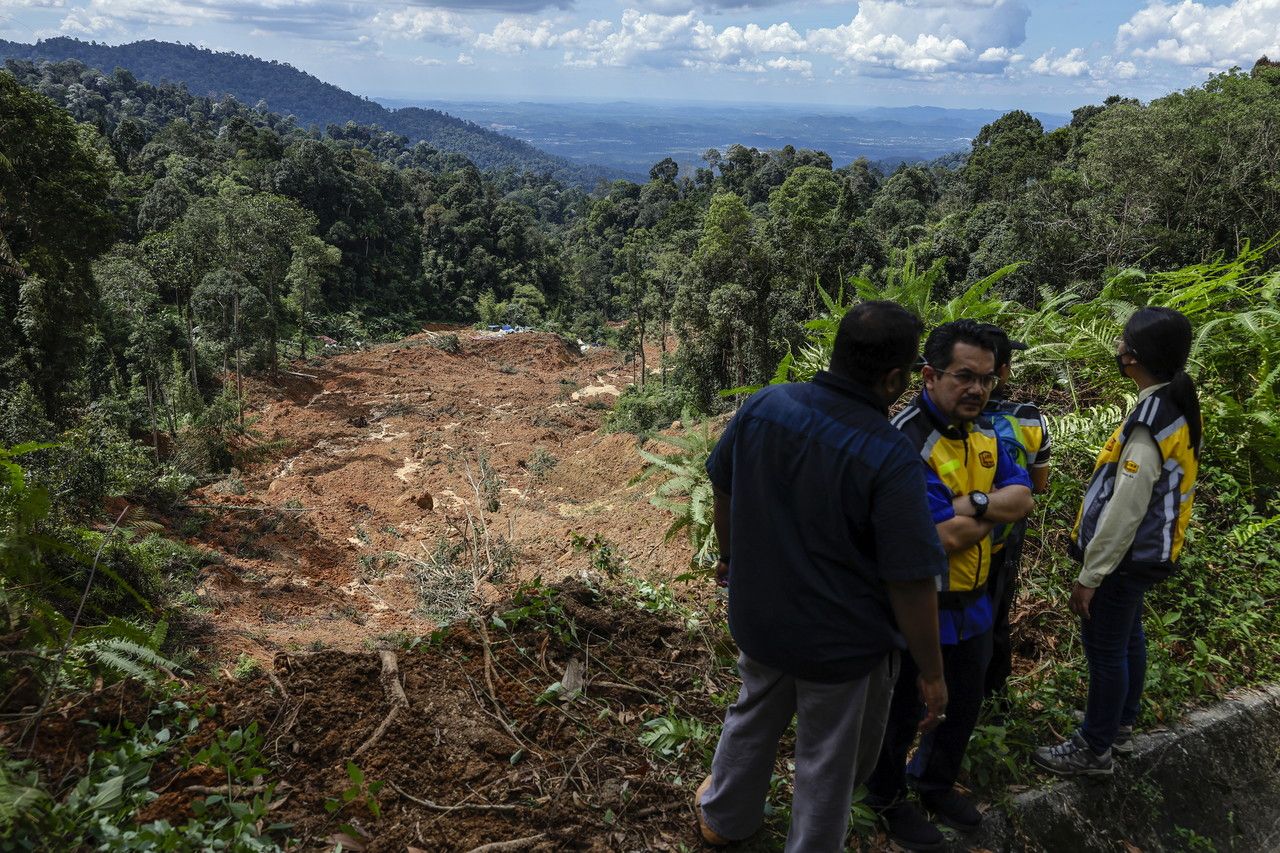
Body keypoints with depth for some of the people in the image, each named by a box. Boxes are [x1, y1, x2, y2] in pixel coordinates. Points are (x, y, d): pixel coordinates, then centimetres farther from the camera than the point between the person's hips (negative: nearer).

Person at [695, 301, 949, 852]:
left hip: (758, 616, 6)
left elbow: (723, 493, 2)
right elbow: (910, 583, -24)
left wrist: (733, 559, 21)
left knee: (753, 719, 31)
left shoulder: (762, 406, -13)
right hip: (842, 642, -5)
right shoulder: (890, 459, -29)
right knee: (829, 763, 19)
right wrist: (931, 673, -10)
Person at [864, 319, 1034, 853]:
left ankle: (935, 784, 53)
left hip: (972, 606, 8)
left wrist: (972, 503, -24)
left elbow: (1023, 500, -7)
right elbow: (946, 537, -29)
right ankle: (888, 800, 41)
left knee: (963, 708, 26)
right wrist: (995, 511, -12)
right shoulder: (905, 442, -27)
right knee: (901, 714, 15)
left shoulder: (984, 435, 2)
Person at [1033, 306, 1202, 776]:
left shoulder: (1148, 425, -28)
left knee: (1105, 649, 5)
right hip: (1145, 553, 9)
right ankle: (1121, 723, 42)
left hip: (1125, 558, -9)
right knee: (1128, 639, 23)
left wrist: (1089, 576, -18)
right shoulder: (1176, 407, 2)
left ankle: (1094, 749, 20)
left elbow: (1124, 511, -26)